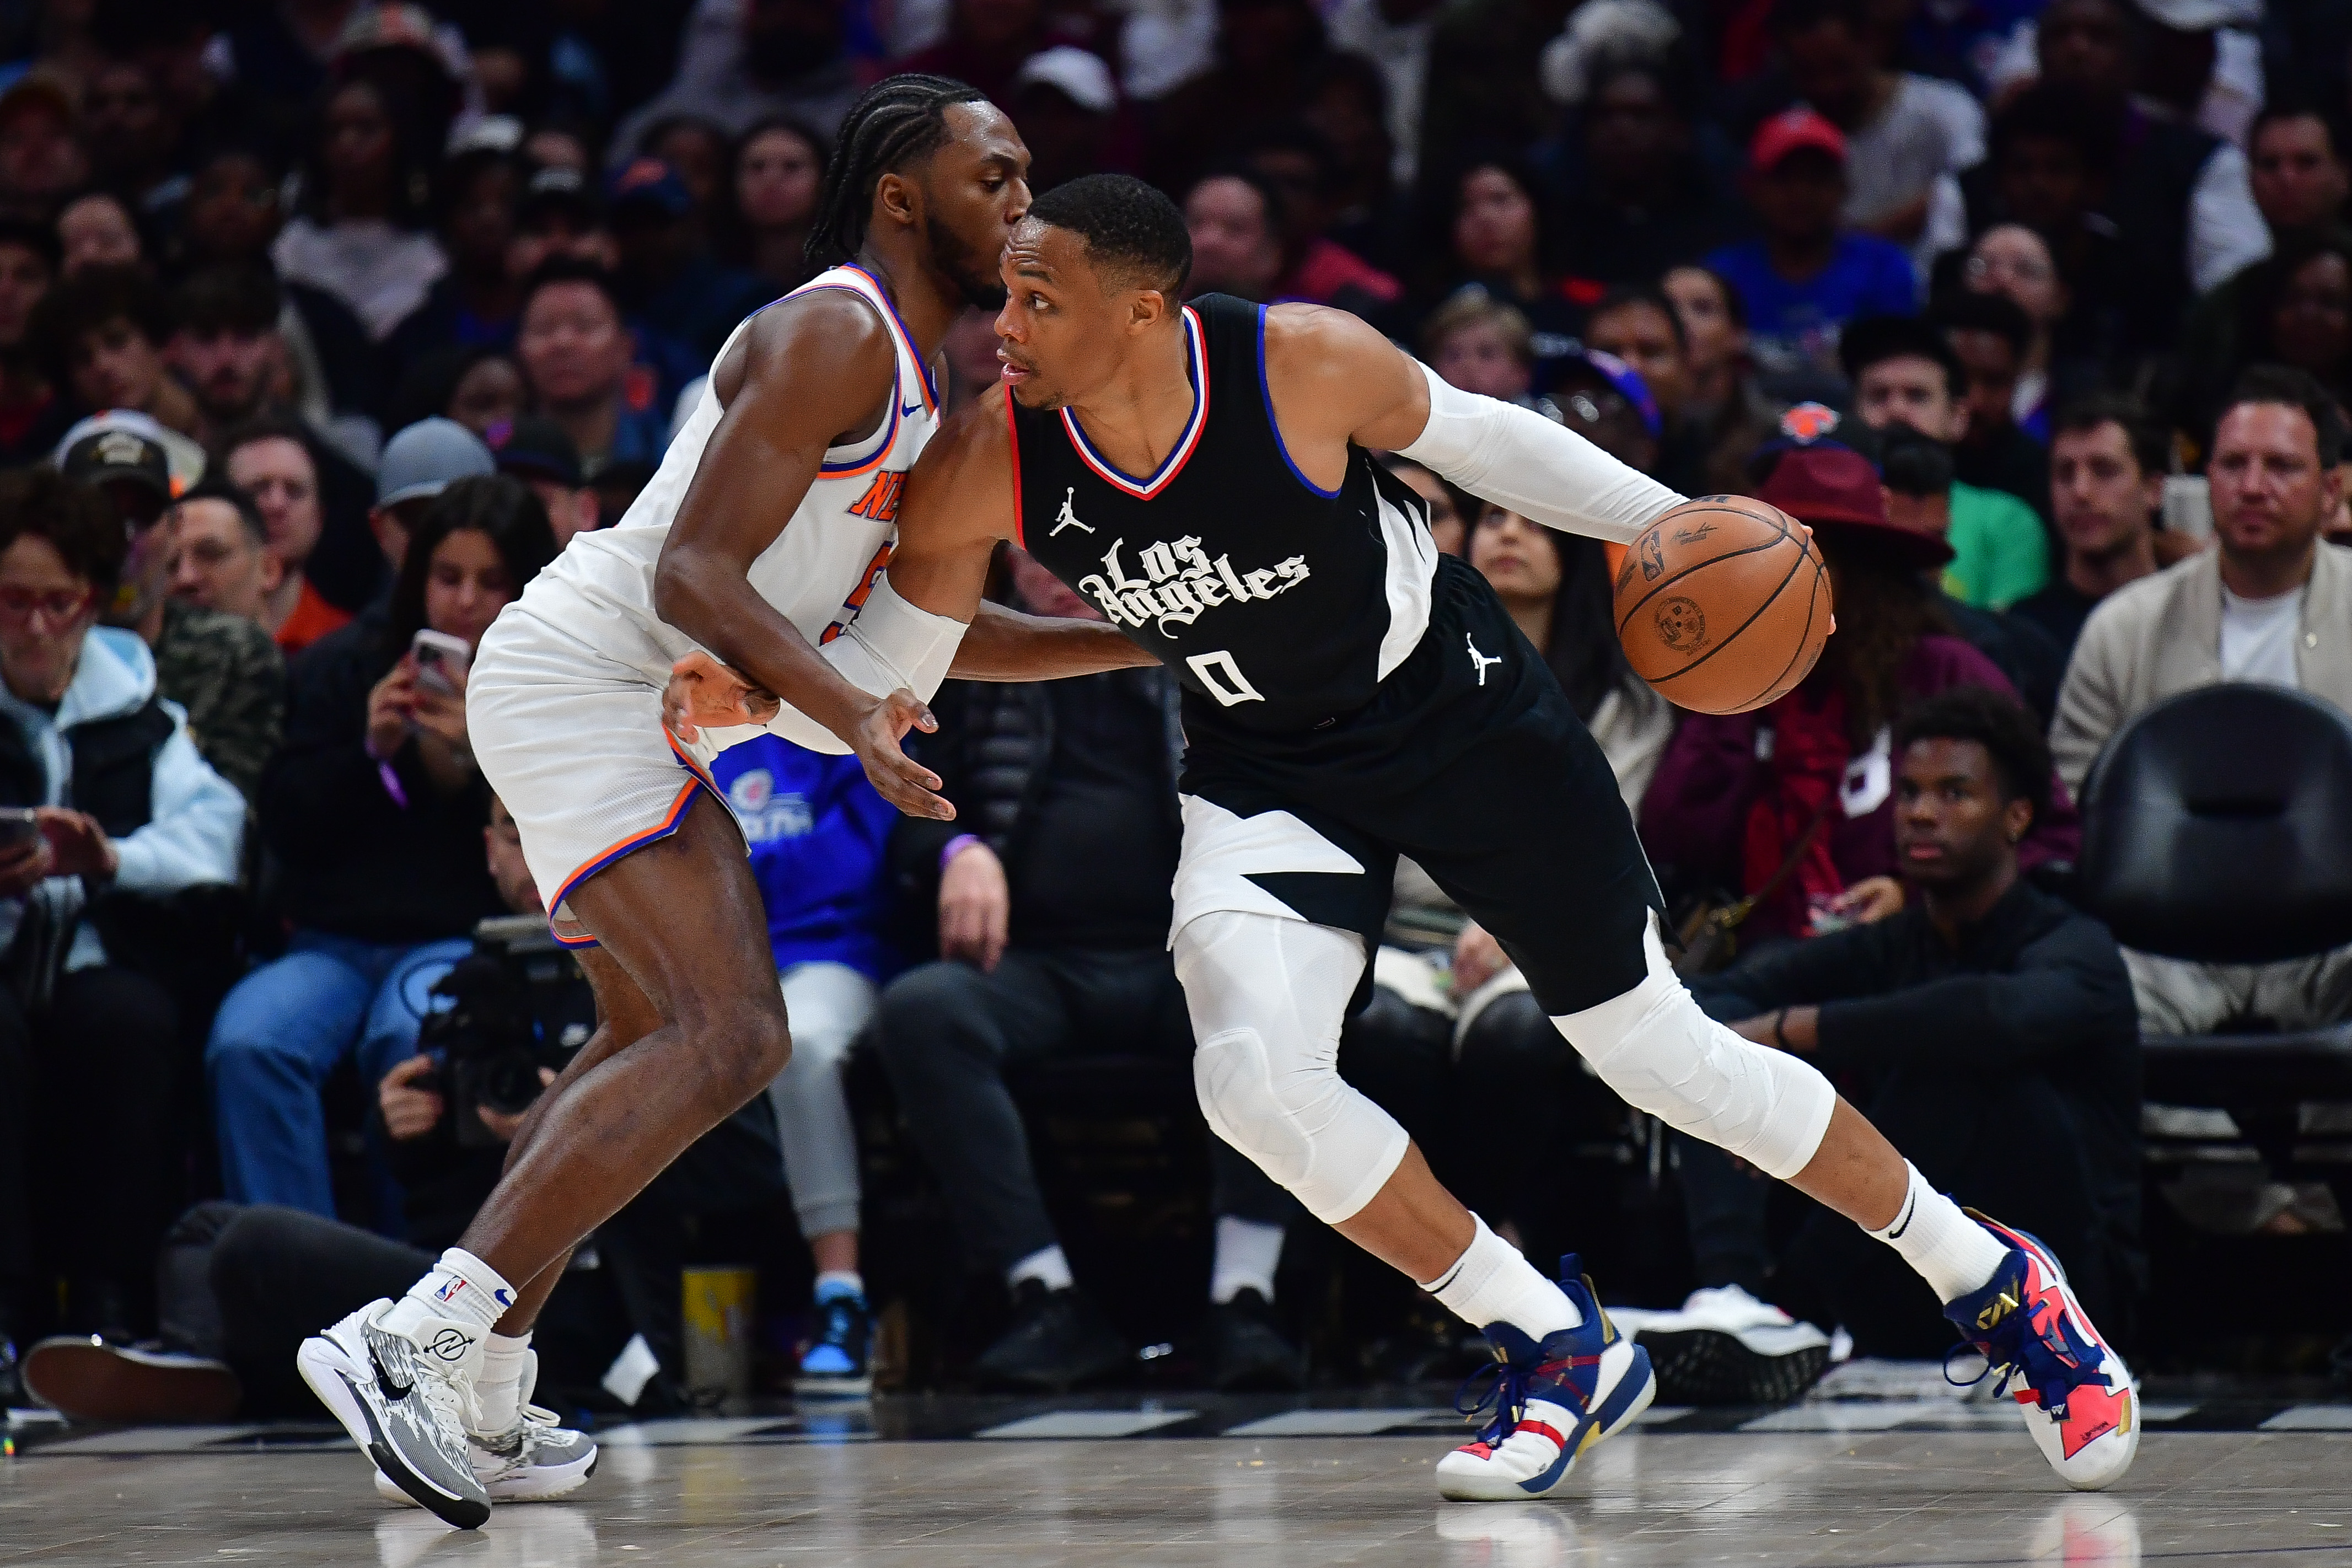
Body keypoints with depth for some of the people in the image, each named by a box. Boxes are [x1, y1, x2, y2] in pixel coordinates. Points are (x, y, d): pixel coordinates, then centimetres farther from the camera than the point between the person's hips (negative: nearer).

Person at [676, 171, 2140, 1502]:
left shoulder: (1305, 364, -28)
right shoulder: (986, 469, -20)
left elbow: (1479, 437, -8)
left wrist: (1677, 526, -13)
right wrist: (751, 693, -27)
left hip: (1463, 715, -3)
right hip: (1270, 765, 3)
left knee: (1662, 1052, 3)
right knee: (1254, 1077, -21)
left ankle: (1992, 1281, 24)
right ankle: (1558, 1350, 0)